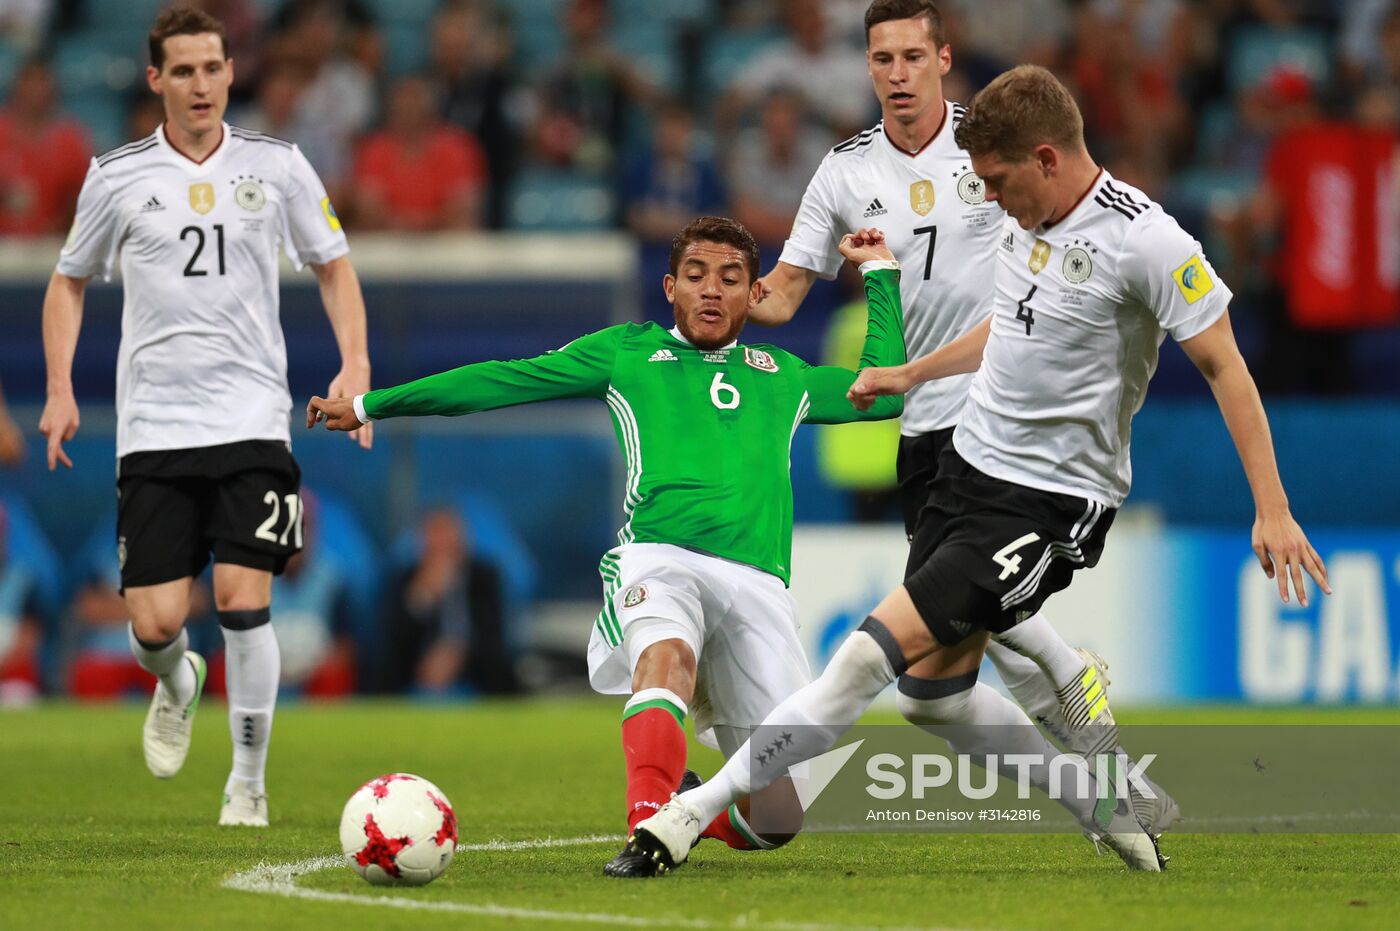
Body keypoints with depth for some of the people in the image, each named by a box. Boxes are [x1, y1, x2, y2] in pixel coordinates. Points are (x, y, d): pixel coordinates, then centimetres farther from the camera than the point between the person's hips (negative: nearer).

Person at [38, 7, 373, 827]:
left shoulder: (277, 166, 4)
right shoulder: (118, 176, 4)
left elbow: (333, 265, 14)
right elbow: (70, 281, 16)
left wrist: (356, 363, -1)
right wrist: (61, 389, 4)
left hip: (253, 420, -1)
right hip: (154, 426, 1)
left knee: (243, 604, -12)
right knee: (156, 623, -6)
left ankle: (249, 782, 4)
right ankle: (177, 684, 32)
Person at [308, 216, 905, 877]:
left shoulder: (784, 376, 30)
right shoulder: (628, 352, 22)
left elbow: (887, 391, 36)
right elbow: (503, 380, 21)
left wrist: (879, 274, 37)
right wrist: (371, 404, 20)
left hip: (757, 580, 3)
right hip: (659, 555, -3)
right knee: (667, 651, -40)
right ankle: (647, 831, -51)